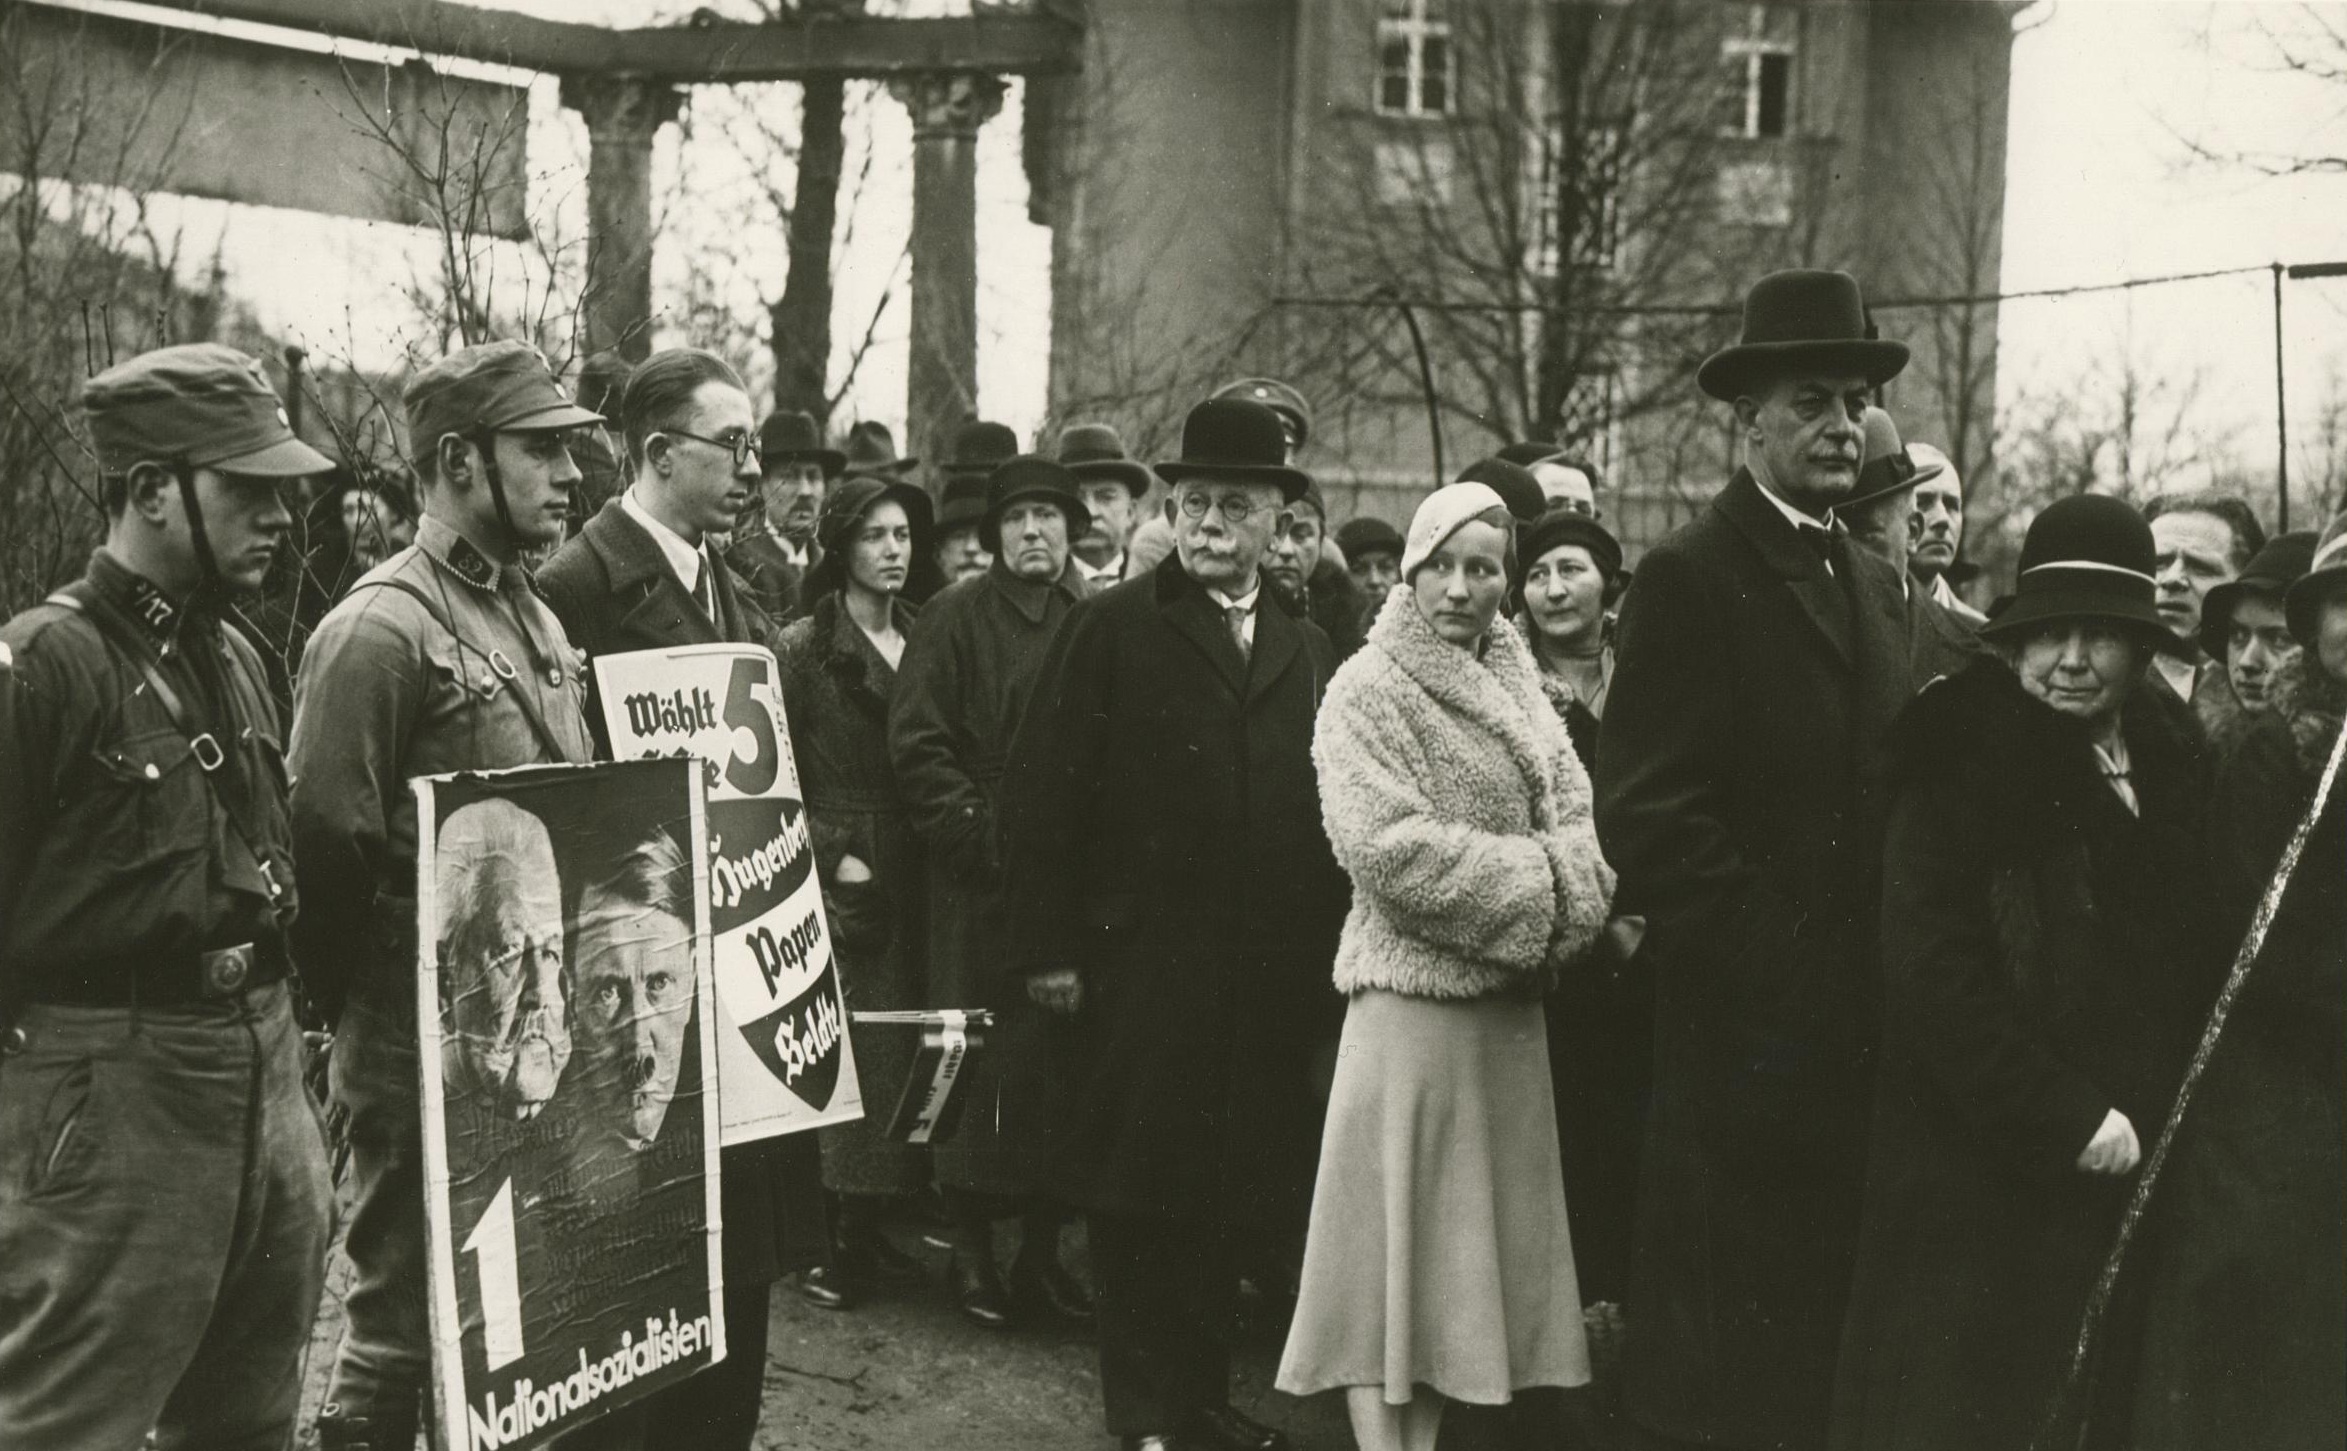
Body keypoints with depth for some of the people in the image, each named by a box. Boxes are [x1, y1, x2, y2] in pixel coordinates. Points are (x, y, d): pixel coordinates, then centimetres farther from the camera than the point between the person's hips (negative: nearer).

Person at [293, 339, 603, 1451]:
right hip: (425, 1052, -8)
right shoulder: (380, 629, -15)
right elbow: (328, 849, -17)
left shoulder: (534, 617, 12)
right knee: (404, 1328, 0)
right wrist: (357, 1009, -10)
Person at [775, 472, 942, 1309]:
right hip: (838, 876, -5)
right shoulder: (803, 649, -2)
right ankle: (840, 1244, -1)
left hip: (916, 878, 5)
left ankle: (868, 1232, 10)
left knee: (903, 1052, 3)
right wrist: (832, 856, -11)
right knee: (844, 1055, -7)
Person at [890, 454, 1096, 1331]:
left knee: (1065, 1065, 4)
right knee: (986, 1064, -4)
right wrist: (981, 834, -13)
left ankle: (1042, 1249, 14)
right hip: (981, 888, -4)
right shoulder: (954, 619, 0)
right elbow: (917, 746, -5)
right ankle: (973, 1249, 7)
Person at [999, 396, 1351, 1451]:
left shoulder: (1309, 651, 14)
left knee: (1229, 1197, 8)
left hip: (1267, 980, 4)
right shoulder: (1111, 630, 0)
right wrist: (1047, 949, -9)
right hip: (1135, 965, -4)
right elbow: (1043, 795, -4)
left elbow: (1332, 810, 13)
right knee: (1136, 1197, 2)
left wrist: (1326, 950, 5)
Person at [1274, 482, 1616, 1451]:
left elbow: (1576, 826, 8)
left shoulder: (1517, 688, 13)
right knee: (1394, 1230, -3)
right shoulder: (1368, 690, -6)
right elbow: (1390, 849, -17)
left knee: (1474, 1235, 9)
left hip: (1509, 1004, 7)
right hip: (1413, 998, -6)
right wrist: (1535, 885, -14)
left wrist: (1560, 898, -13)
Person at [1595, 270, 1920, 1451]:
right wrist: (1780, 963, -15)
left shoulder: (1877, 585, 16)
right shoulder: (1688, 580, -8)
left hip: (1860, 1031, 7)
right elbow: (1646, 818, -15)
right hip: (1747, 1030, -7)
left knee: (1831, 1339, 11)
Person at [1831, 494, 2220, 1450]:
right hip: (1983, 1182, -6)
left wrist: (2152, 1118, 3)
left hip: (2128, 1172, 6)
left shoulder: (2171, 771, 12)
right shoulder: (1965, 762, -8)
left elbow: (2191, 970, 16)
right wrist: (2064, 1115, -17)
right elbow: (1930, 965, -15)